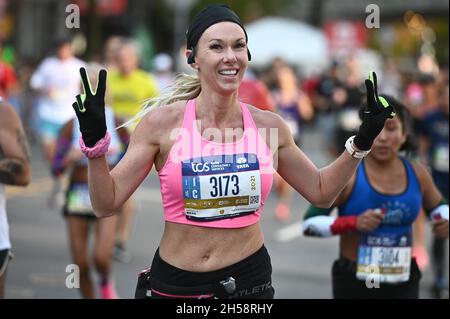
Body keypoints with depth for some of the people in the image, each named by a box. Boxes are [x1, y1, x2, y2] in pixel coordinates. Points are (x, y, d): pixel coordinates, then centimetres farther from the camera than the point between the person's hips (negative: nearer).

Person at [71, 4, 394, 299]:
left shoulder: (269, 126, -1)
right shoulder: (162, 122, -8)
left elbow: (321, 191, 14)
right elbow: (107, 204, -6)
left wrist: (362, 142, 4)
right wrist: (94, 143, -19)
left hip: (249, 281, 2)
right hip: (174, 285, -2)